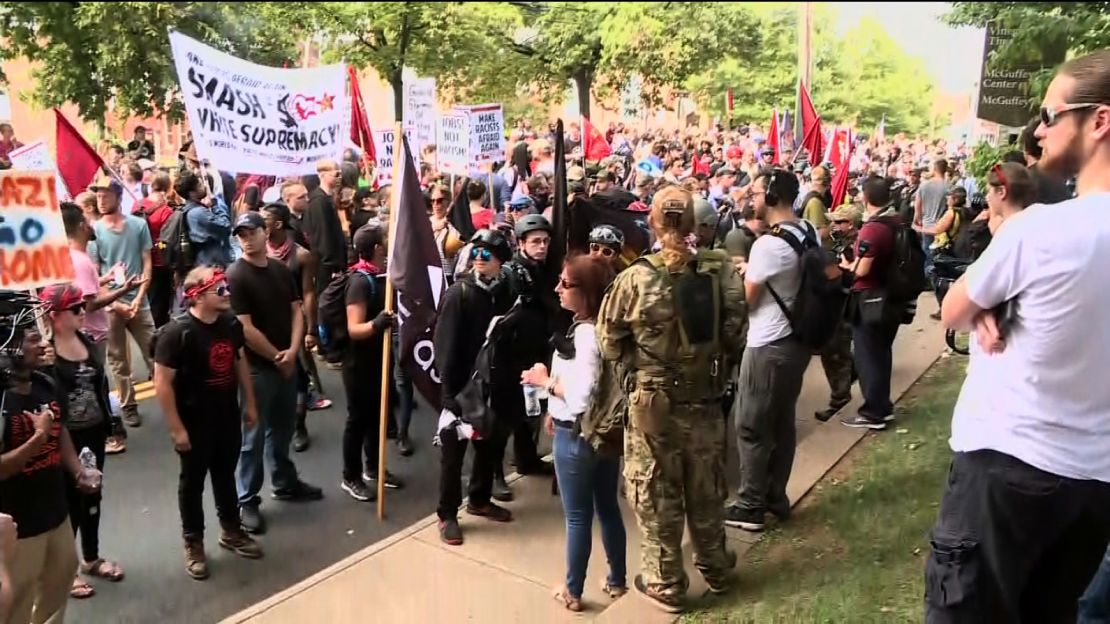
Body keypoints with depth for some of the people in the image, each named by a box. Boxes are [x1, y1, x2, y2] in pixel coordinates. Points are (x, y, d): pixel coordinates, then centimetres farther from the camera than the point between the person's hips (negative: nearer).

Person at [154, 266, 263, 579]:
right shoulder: (177, 332, -22)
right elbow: (162, 382, -20)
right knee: (193, 482, 12)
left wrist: (250, 404, 12)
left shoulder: (231, 323, -3)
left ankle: (231, 531, 38)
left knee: (225, 475, 21)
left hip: (228, 417, 6)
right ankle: (193, 544, 29)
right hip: (195, 423, -5)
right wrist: (176, 428, -19)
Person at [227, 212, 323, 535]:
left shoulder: (281, 269, 6)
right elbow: (245, 329, -18)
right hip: (257, 367, -6)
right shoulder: (235, 277, -14)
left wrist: (292, 350, -9)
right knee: (255, 436, 3)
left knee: (283, 428, 20)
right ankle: (247, 501, 15)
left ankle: (285, 483, 36)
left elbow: (296, 311, 6)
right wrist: (277, 357, -11)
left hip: (287, 363, 6)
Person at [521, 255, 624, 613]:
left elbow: (582, 397, -29)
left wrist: (545, 382, -15)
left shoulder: (586, 334, -25)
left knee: (577, 517, 7)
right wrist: (556, 408, 15)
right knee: (608, 508, 19)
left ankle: (573, 593, 23)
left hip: (577, 436, -9)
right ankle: (617, 581, 32)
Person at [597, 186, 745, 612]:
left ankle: (665, 583, 27)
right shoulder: (719, 271, -9)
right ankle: (715, 568, 40)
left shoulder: (635, 278, -16)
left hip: (652, 401, -3)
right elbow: (735, 333, -6)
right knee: (706, 488, 21)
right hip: (705, 398, 3)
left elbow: (610, 343, -11)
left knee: (656, 494, 13)